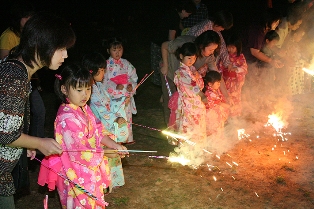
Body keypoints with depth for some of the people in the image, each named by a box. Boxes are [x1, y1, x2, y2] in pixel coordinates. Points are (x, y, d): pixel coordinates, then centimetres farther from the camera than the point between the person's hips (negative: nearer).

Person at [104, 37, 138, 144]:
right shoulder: (107, 64, -4)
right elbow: (104, 80, -8)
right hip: (113, 97, -4)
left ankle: (128, 138, 23)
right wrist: (116, 86, -19)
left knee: (127, 117, 11)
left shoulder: (126, 63, 9)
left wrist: (131, 85, -8)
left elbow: (133, 76, 12)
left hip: (126, 96, 4)